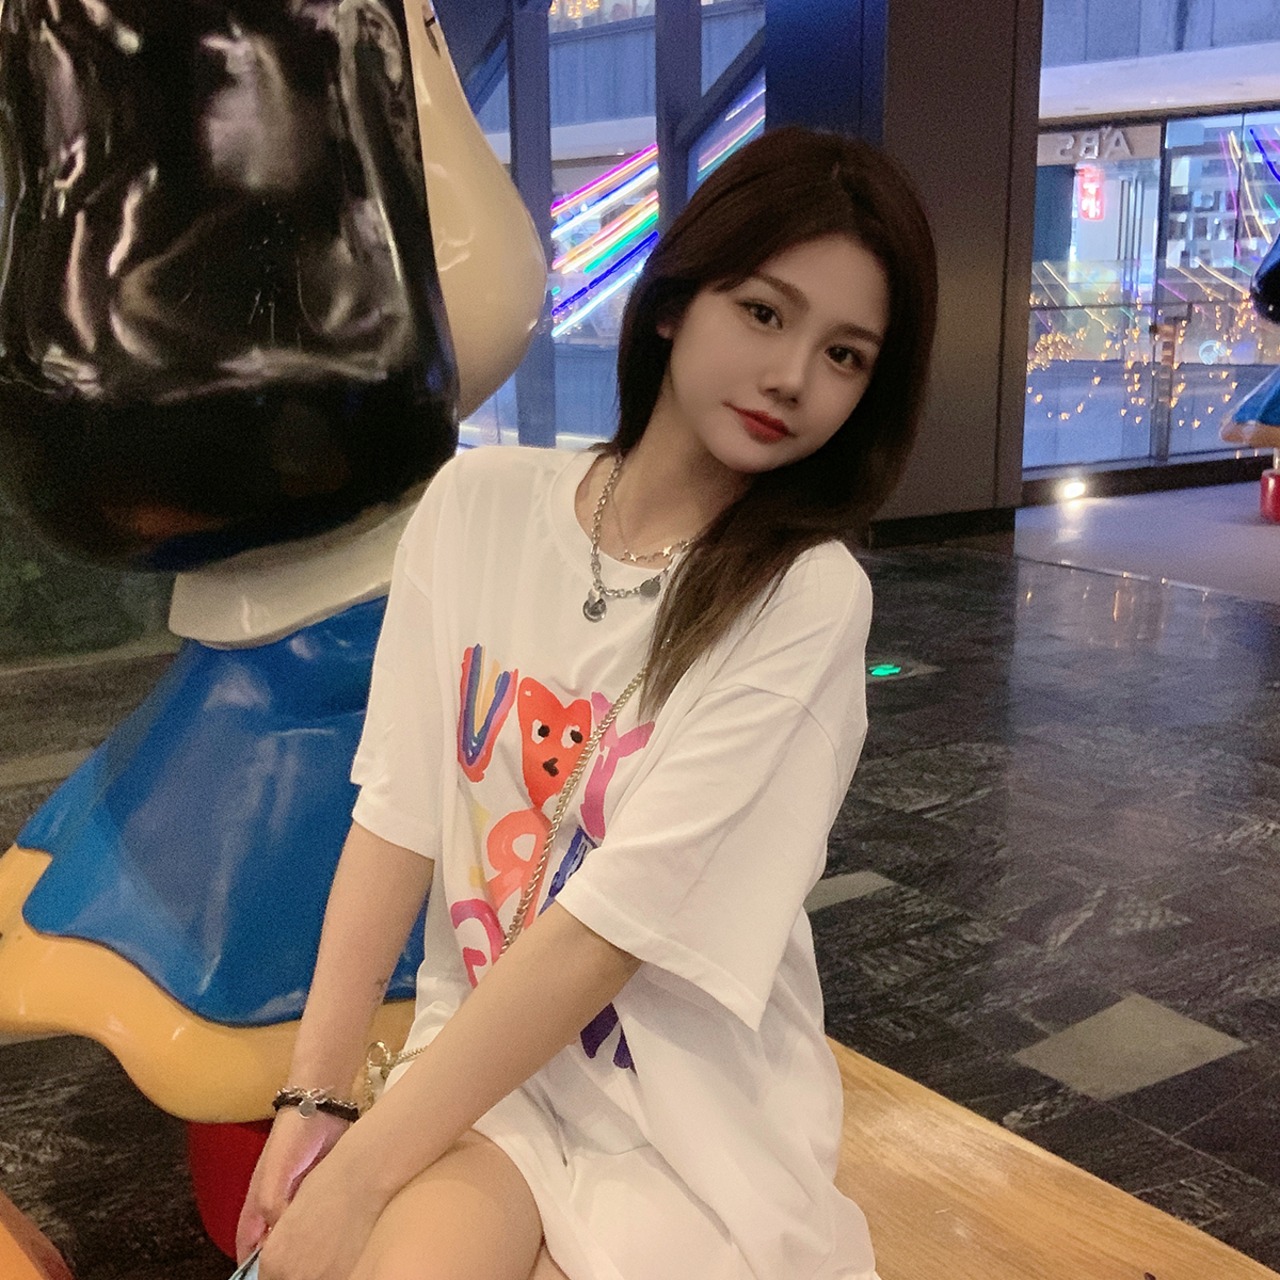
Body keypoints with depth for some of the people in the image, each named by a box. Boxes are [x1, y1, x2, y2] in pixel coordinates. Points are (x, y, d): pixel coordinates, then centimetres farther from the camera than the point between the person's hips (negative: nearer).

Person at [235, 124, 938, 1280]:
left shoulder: (808, 600, -15)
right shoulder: (480, 504, -4)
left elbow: (613, 929, -20)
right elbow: (398, 816, -4)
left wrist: (359, 1179, -20)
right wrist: (313, 1101, -10)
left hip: (694, 1110, -2)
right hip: (478, 1060, 2)